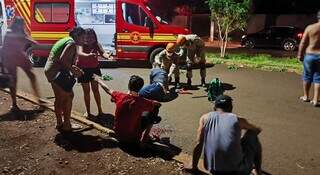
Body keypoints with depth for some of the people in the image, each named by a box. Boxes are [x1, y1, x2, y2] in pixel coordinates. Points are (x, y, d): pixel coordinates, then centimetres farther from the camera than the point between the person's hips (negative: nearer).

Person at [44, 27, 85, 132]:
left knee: (59, 98, 19)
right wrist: (72, 70, -12)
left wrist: (73, 68, 11)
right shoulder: (72, 43, -11)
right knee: (68, 96, -1)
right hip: (57, 72, -10)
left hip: (49, 70, 10)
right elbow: (62, 59, -23)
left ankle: (59, 123, 31)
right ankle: (66, 125, 5)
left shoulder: (65, 40, 19)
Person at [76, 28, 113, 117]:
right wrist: (88, 55, -60)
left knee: (95, 89, 5)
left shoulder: (97, 45, -11)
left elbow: (102, 52, -28)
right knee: (86, 91, 6)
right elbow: (79, 53, -38)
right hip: (83, 70, -1)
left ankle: (100, 110, 12)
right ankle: (88, 111, 17)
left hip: (94, 68, 1)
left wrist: (107, 56, -52)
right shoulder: (81, 45, -17)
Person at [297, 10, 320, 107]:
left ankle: (306, 96, 27)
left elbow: (303, 43, -4)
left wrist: (300, 54, 7)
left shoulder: (310, 28, -7)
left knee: (307, 76, 15)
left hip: (310, 55, 0)